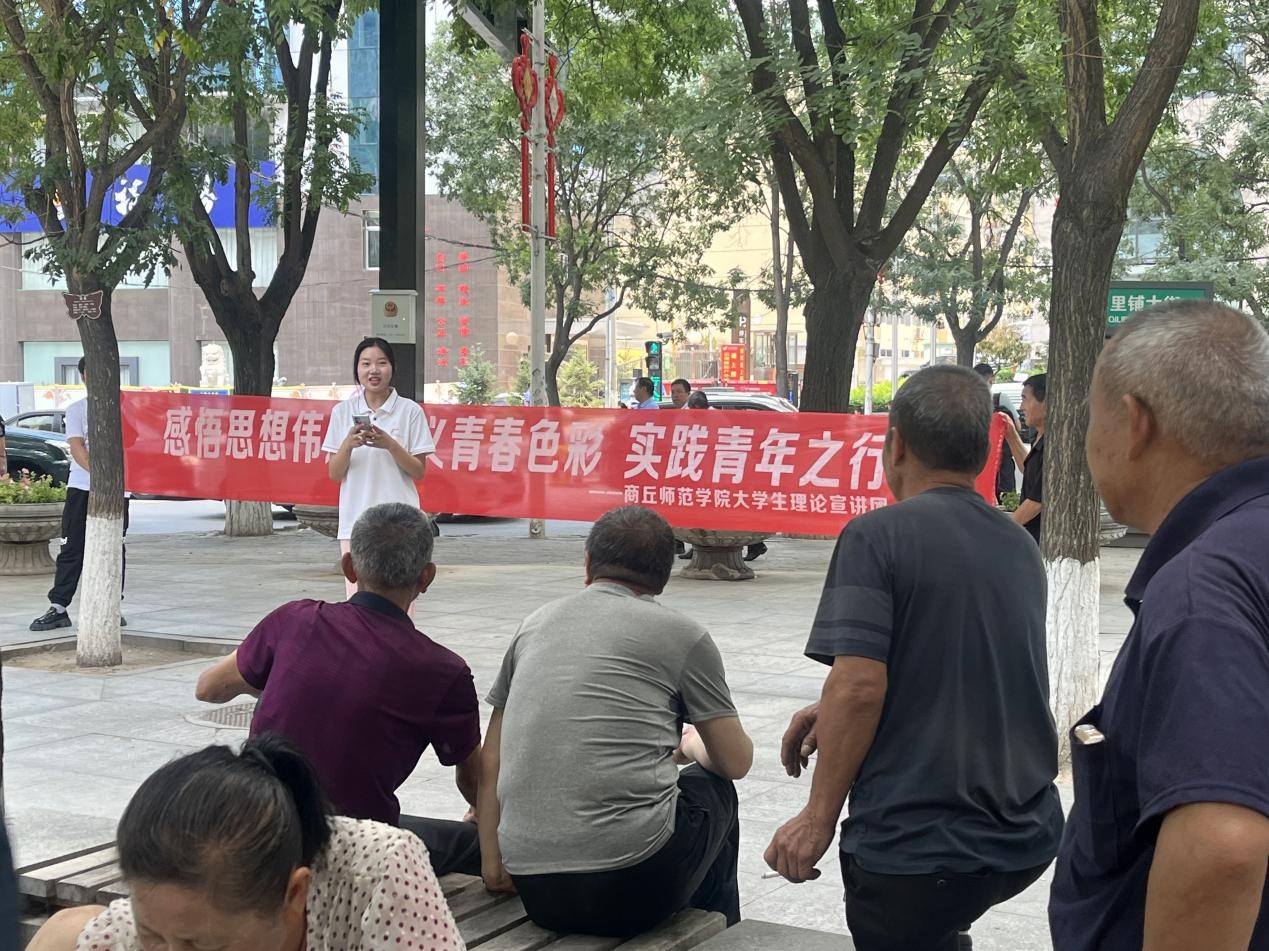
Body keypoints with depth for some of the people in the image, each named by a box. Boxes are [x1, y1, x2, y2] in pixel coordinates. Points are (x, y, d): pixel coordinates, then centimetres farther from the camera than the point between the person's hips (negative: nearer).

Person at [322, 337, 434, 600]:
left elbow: (419, 472, 1)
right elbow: (334, 473, 6)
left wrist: (390, 444, -15)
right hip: (355, 520, 2)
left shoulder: (410, 410, 0)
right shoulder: (343, 411, 6)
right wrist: (348, 444, -13)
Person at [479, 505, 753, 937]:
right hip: (632, 887, -5)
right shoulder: (681, 633, 3)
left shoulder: (536, 623, 15)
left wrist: (493, 865, 15)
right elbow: (736, 762, 10)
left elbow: (489, 765, 13)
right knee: (714, 789, 27)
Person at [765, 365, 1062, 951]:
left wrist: (819, 817, -13)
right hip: (1026, 838, 7)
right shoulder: (1020, 549, 8)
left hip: (913, 844, -7)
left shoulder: (877, 537, -13)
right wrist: (835, 713, 21)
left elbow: (859, 686, -22)